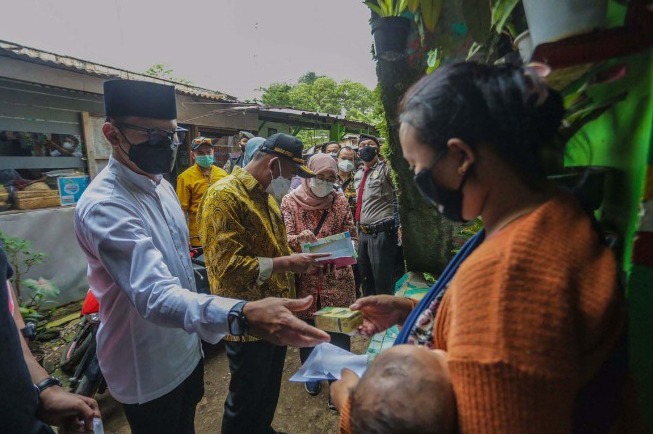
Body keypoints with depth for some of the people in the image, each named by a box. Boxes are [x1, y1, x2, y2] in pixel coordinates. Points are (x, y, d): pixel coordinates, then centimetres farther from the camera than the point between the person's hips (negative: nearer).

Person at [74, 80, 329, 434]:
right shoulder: (104, 206, -29)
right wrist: (241, 315, -57)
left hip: (186, 349, 8)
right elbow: (155, 295, -41)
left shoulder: (162, 185, 0)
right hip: (149, 371, -7)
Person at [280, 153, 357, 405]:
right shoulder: (290, 201, -4)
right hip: (304, 280, 0)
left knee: (338, 334, 5)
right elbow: (284, 240, -9)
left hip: (337, 280, 1)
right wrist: (299, 239, -31)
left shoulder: (340, 201, 1)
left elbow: (352, 236, 4)